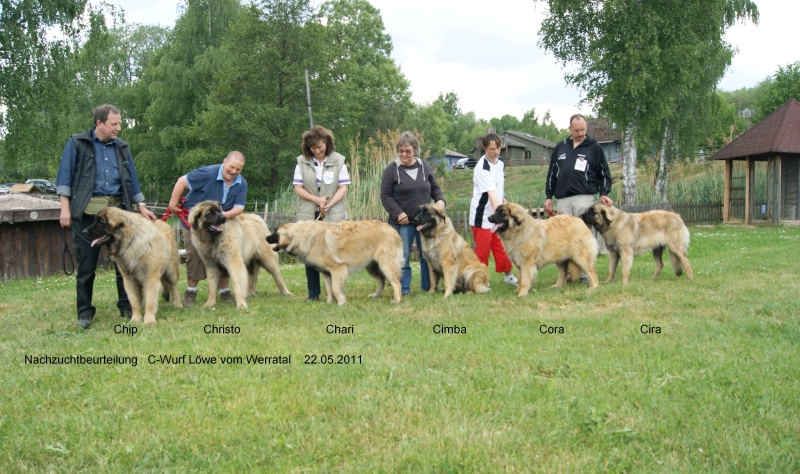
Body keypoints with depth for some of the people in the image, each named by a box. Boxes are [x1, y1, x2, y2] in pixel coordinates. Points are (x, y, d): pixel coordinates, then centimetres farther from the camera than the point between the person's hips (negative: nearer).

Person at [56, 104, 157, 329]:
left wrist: (141, 206, 15)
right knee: (86, 264, 3)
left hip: (118, 209, 4)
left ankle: (127, 307, 15)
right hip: (86, 211, -3)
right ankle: (85, 312, 12)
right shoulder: (77, 143, 1)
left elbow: (132, 180, 18)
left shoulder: (121, 147, 12)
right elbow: (64, 176, -2)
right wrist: (65, 208, -8)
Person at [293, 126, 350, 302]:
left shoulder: (338, 160, 0)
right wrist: (317, 199, -13)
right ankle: (313, 293, 13)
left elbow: (343, 187, -2)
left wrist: (330, 204, -17)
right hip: (308, 215, 2)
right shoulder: (302, 161, 3)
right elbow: (298, 188, 2)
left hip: (333, 215, -1)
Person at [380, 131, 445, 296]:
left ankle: (428, 287, 20)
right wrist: (399, 214, -15)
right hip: (403, 221, -4)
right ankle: (404, 290, 9)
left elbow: (435, 188, 14)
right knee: (403, 257, 1)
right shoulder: (392, 169, -5)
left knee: (427, 256, 9)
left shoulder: (425, 167, 6)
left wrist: (440, 200, -6)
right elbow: (385, 196, -6)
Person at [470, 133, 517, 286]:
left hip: (497, 213, 8)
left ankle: (508, 275, 28)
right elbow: (491, 193, -33)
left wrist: (503, 199, 8)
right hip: (482, 216, -8)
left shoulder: (500, 161, 3)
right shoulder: (482, 168, -23)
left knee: (502, 247, 16)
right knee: (482, 250, -2)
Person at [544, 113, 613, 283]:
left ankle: (585, 273, -2)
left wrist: (604, 193, -7)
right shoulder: (560, 147, 14)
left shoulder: (594, 147, 5)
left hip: (585, 198, -3)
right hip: (562, 199, 3)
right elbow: (552, 173, 17)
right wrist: (549, 196, 13)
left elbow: (604, 173, 6)